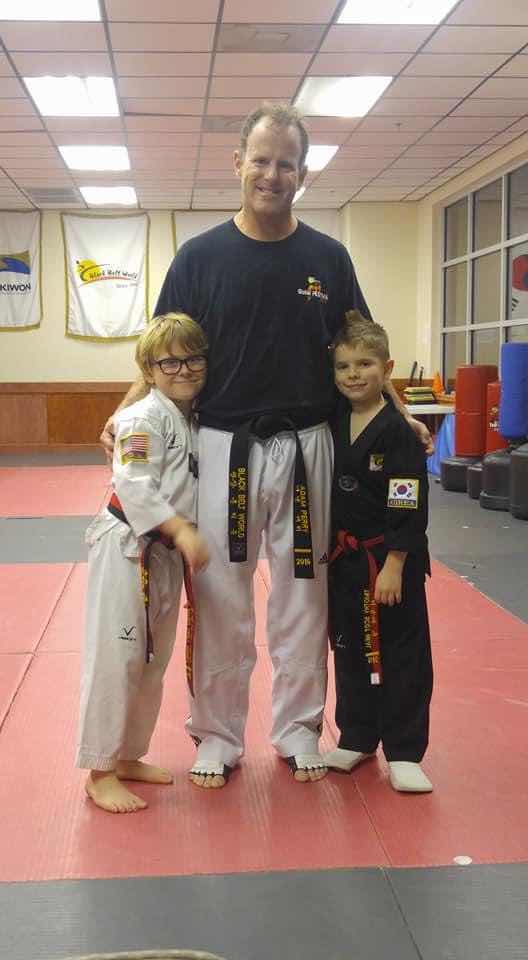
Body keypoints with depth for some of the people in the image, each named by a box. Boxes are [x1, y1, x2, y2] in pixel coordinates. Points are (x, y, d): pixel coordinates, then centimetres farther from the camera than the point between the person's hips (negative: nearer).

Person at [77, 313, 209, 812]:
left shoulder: (195, 419, 10)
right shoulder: (143, 419, -16)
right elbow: (135, 488, -25)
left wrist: (185, 537, 9)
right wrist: (182, 530, -31)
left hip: (165, 552, 9)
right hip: (126, 547, -9)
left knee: (153, 659, 16)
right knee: (115, 658, -5)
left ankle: (126, 756, 31)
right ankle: (100, 772, 7)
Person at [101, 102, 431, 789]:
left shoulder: (328, 259, 4)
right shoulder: (200, 257, 0)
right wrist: (125, 415, -11)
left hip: (305, 450, 1)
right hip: (223, 449, -1)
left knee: (302, 599, 11)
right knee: (219, 603, 6)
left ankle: (297, 728, 28)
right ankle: (217, 735, 23)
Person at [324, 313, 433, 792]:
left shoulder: (398, 434, -15)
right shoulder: (333, 425, 3)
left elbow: (407, 510, -16)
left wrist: (393, 567, -17)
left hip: (390, 560, -6)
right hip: (344, 559, 6)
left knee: (401, 654, 3)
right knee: (351, 649, 15)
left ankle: (402, 752, 13)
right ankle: (357, 738, 30)